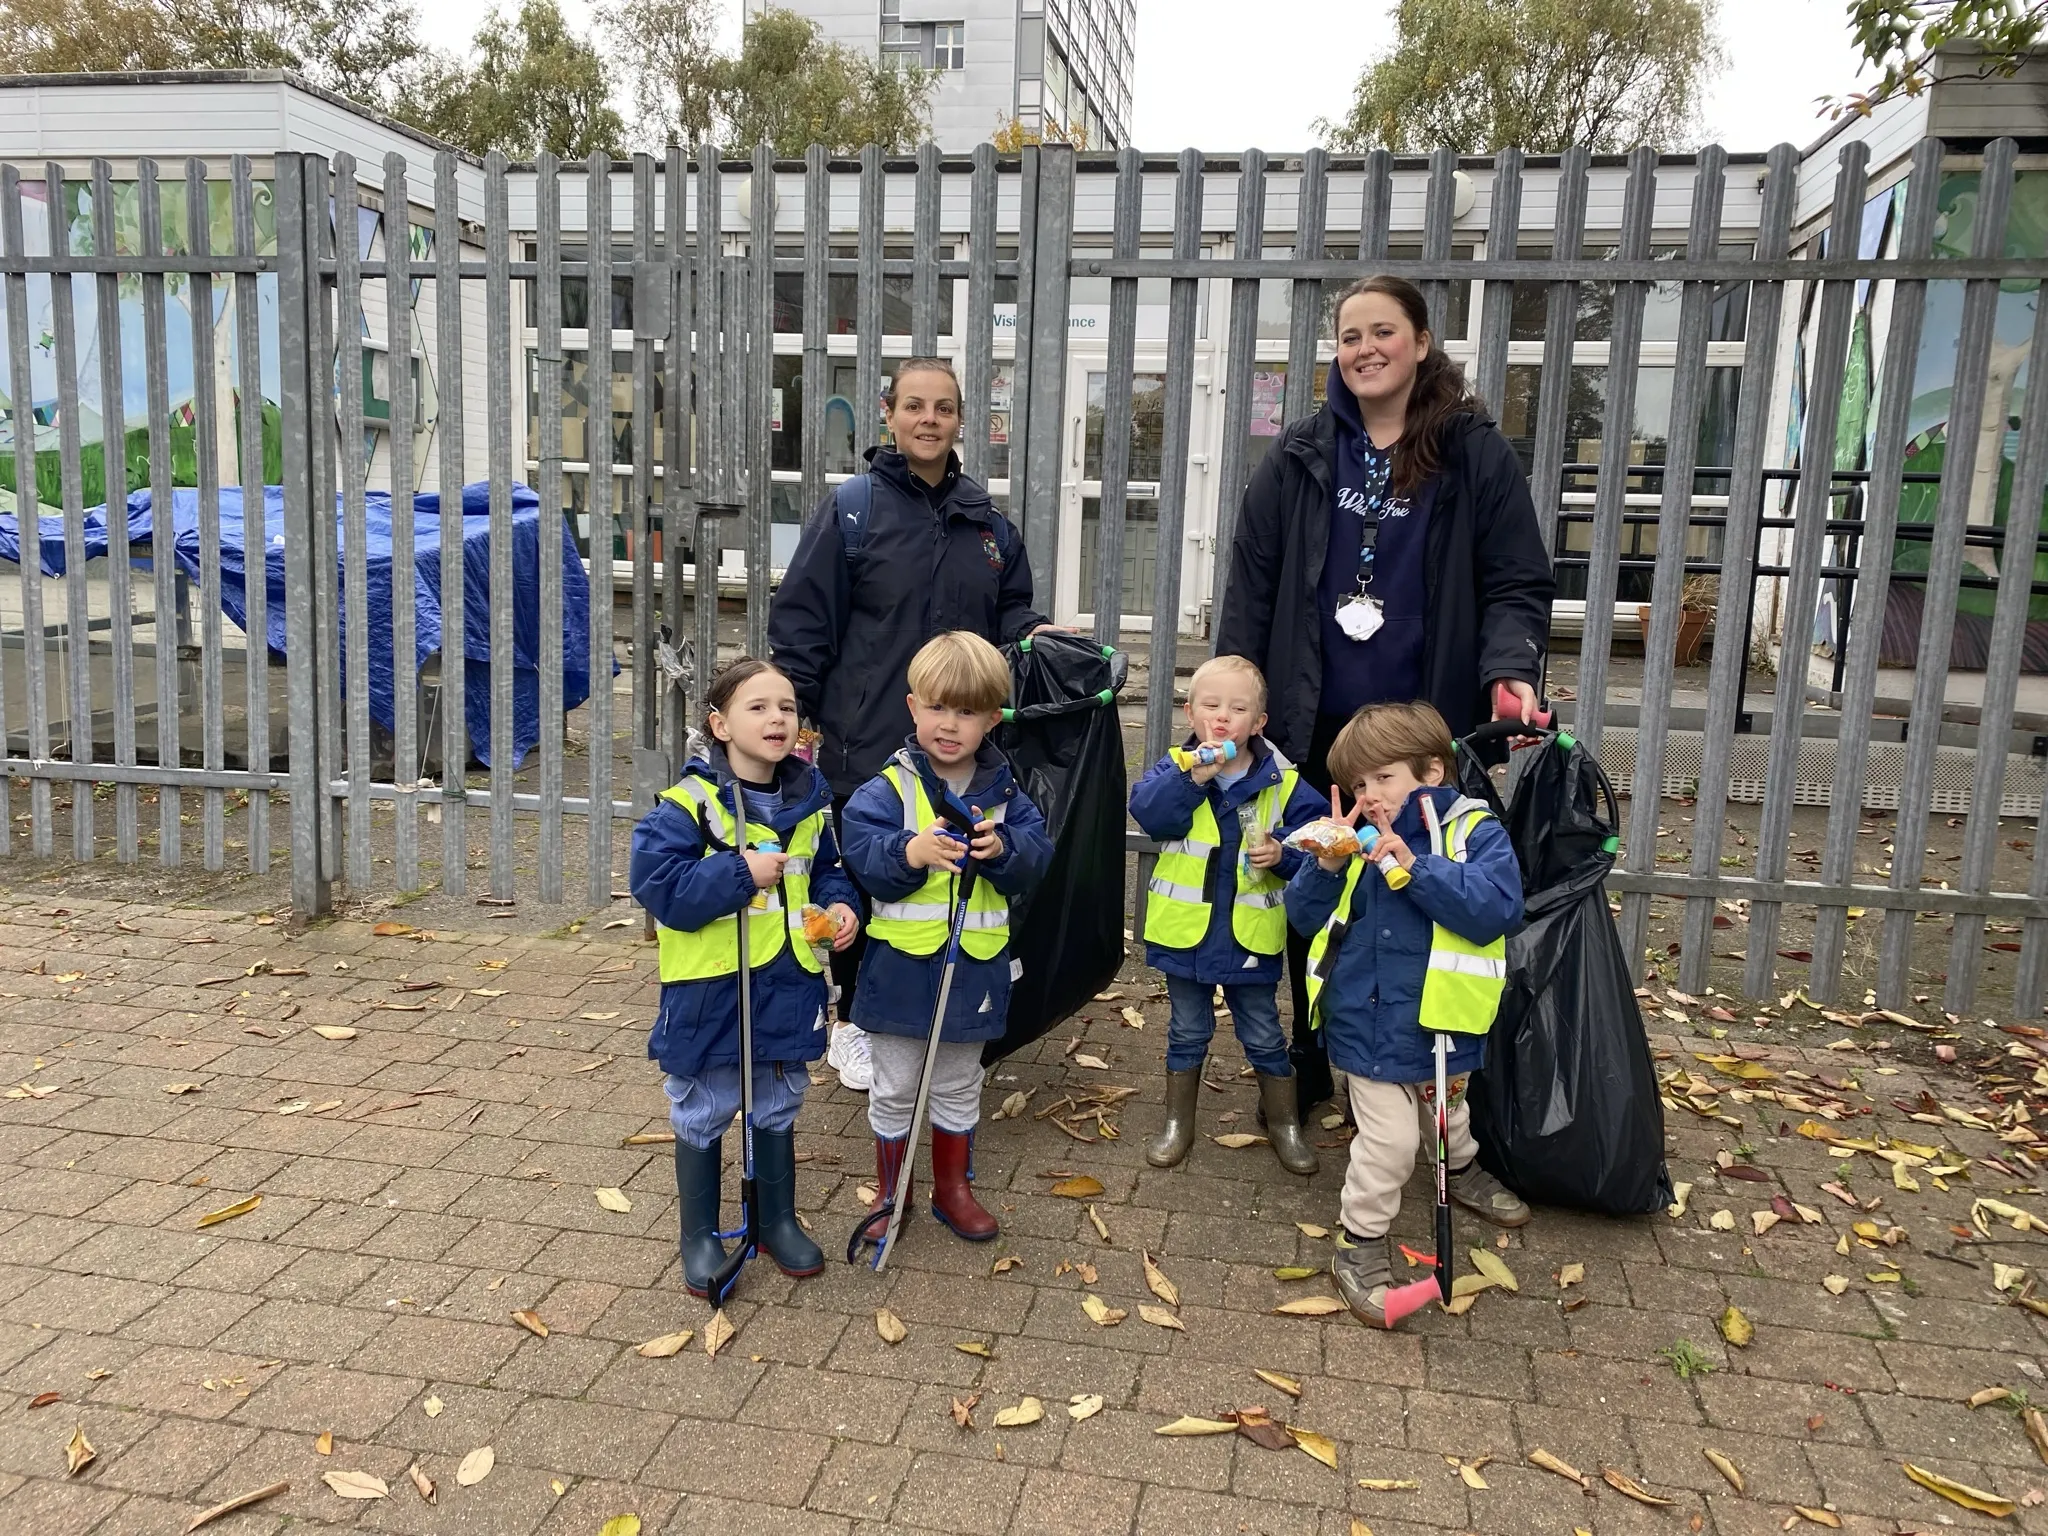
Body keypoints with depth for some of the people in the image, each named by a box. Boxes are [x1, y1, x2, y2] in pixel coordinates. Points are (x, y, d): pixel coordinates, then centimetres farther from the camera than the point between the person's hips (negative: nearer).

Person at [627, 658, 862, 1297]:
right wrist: (741, 873, -26)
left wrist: (840, 904, -4)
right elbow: (656, 884, -22)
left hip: (787, 982, 5)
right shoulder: (690, 803, -17)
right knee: (702, 1115, 12)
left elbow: (829, 867, 15)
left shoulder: (809, 799, 1)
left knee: (778, 1109, 20)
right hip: (708, 987, -5)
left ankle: (778, 1220, 39)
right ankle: (699, 1235, 29)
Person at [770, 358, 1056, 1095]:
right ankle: (855, 1021, 27)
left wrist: (1034, 632, -2)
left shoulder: (987, 521, 9)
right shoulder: (853, 509, -5)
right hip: (866, 744, -4)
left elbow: (1008, 608, 20)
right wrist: (796, 721, -10)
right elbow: (801, 621, -6)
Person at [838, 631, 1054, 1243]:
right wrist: (912, 853, -36)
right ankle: (890, 1190, 32)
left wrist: (1002, 849, -27)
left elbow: (1036, 855, -7)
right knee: (894, 1089, 13)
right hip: (900, 965, -2)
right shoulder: (887, 790, -10)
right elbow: (861, 858, -19)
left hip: (974, 963, 3)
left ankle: (952, 1186, 37)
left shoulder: (1003, 793, -1)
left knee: (959, 1088, 20)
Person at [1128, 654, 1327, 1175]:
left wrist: (1284, 853, -24)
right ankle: (1177, 1124, 34)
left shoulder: (1282, 782, -7)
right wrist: (1193, 776, -33)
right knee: (1188, 1033, 18)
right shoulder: (1175, 768, -7)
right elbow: (1146, 811, -24)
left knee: (1264, 1038, 15)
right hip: (1186, 931, 0)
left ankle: (1284, 1125, 35)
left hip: (1250, 936, 0)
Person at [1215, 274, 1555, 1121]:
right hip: (1312, 726, 2)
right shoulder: (1301, 457, 5)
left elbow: (1517, 587, 1)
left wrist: (1509, 671, -18)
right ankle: (1308, 1067, 28)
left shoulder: (1478, 456, 1)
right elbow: (1251, 585, 4)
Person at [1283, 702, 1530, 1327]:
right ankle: (1361, 1245, 13)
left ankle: (1462, 1172, 58)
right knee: (1389, 1140, -5)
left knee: (1447, 1116, 27)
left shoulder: (1476, 833, -11)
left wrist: (1415, 866, -31)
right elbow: (1305, 917, -1)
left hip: (1442, 1024, 1)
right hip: (1371, 1027, 0)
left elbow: (1494, 909, -27)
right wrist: (1326, 867, -19)